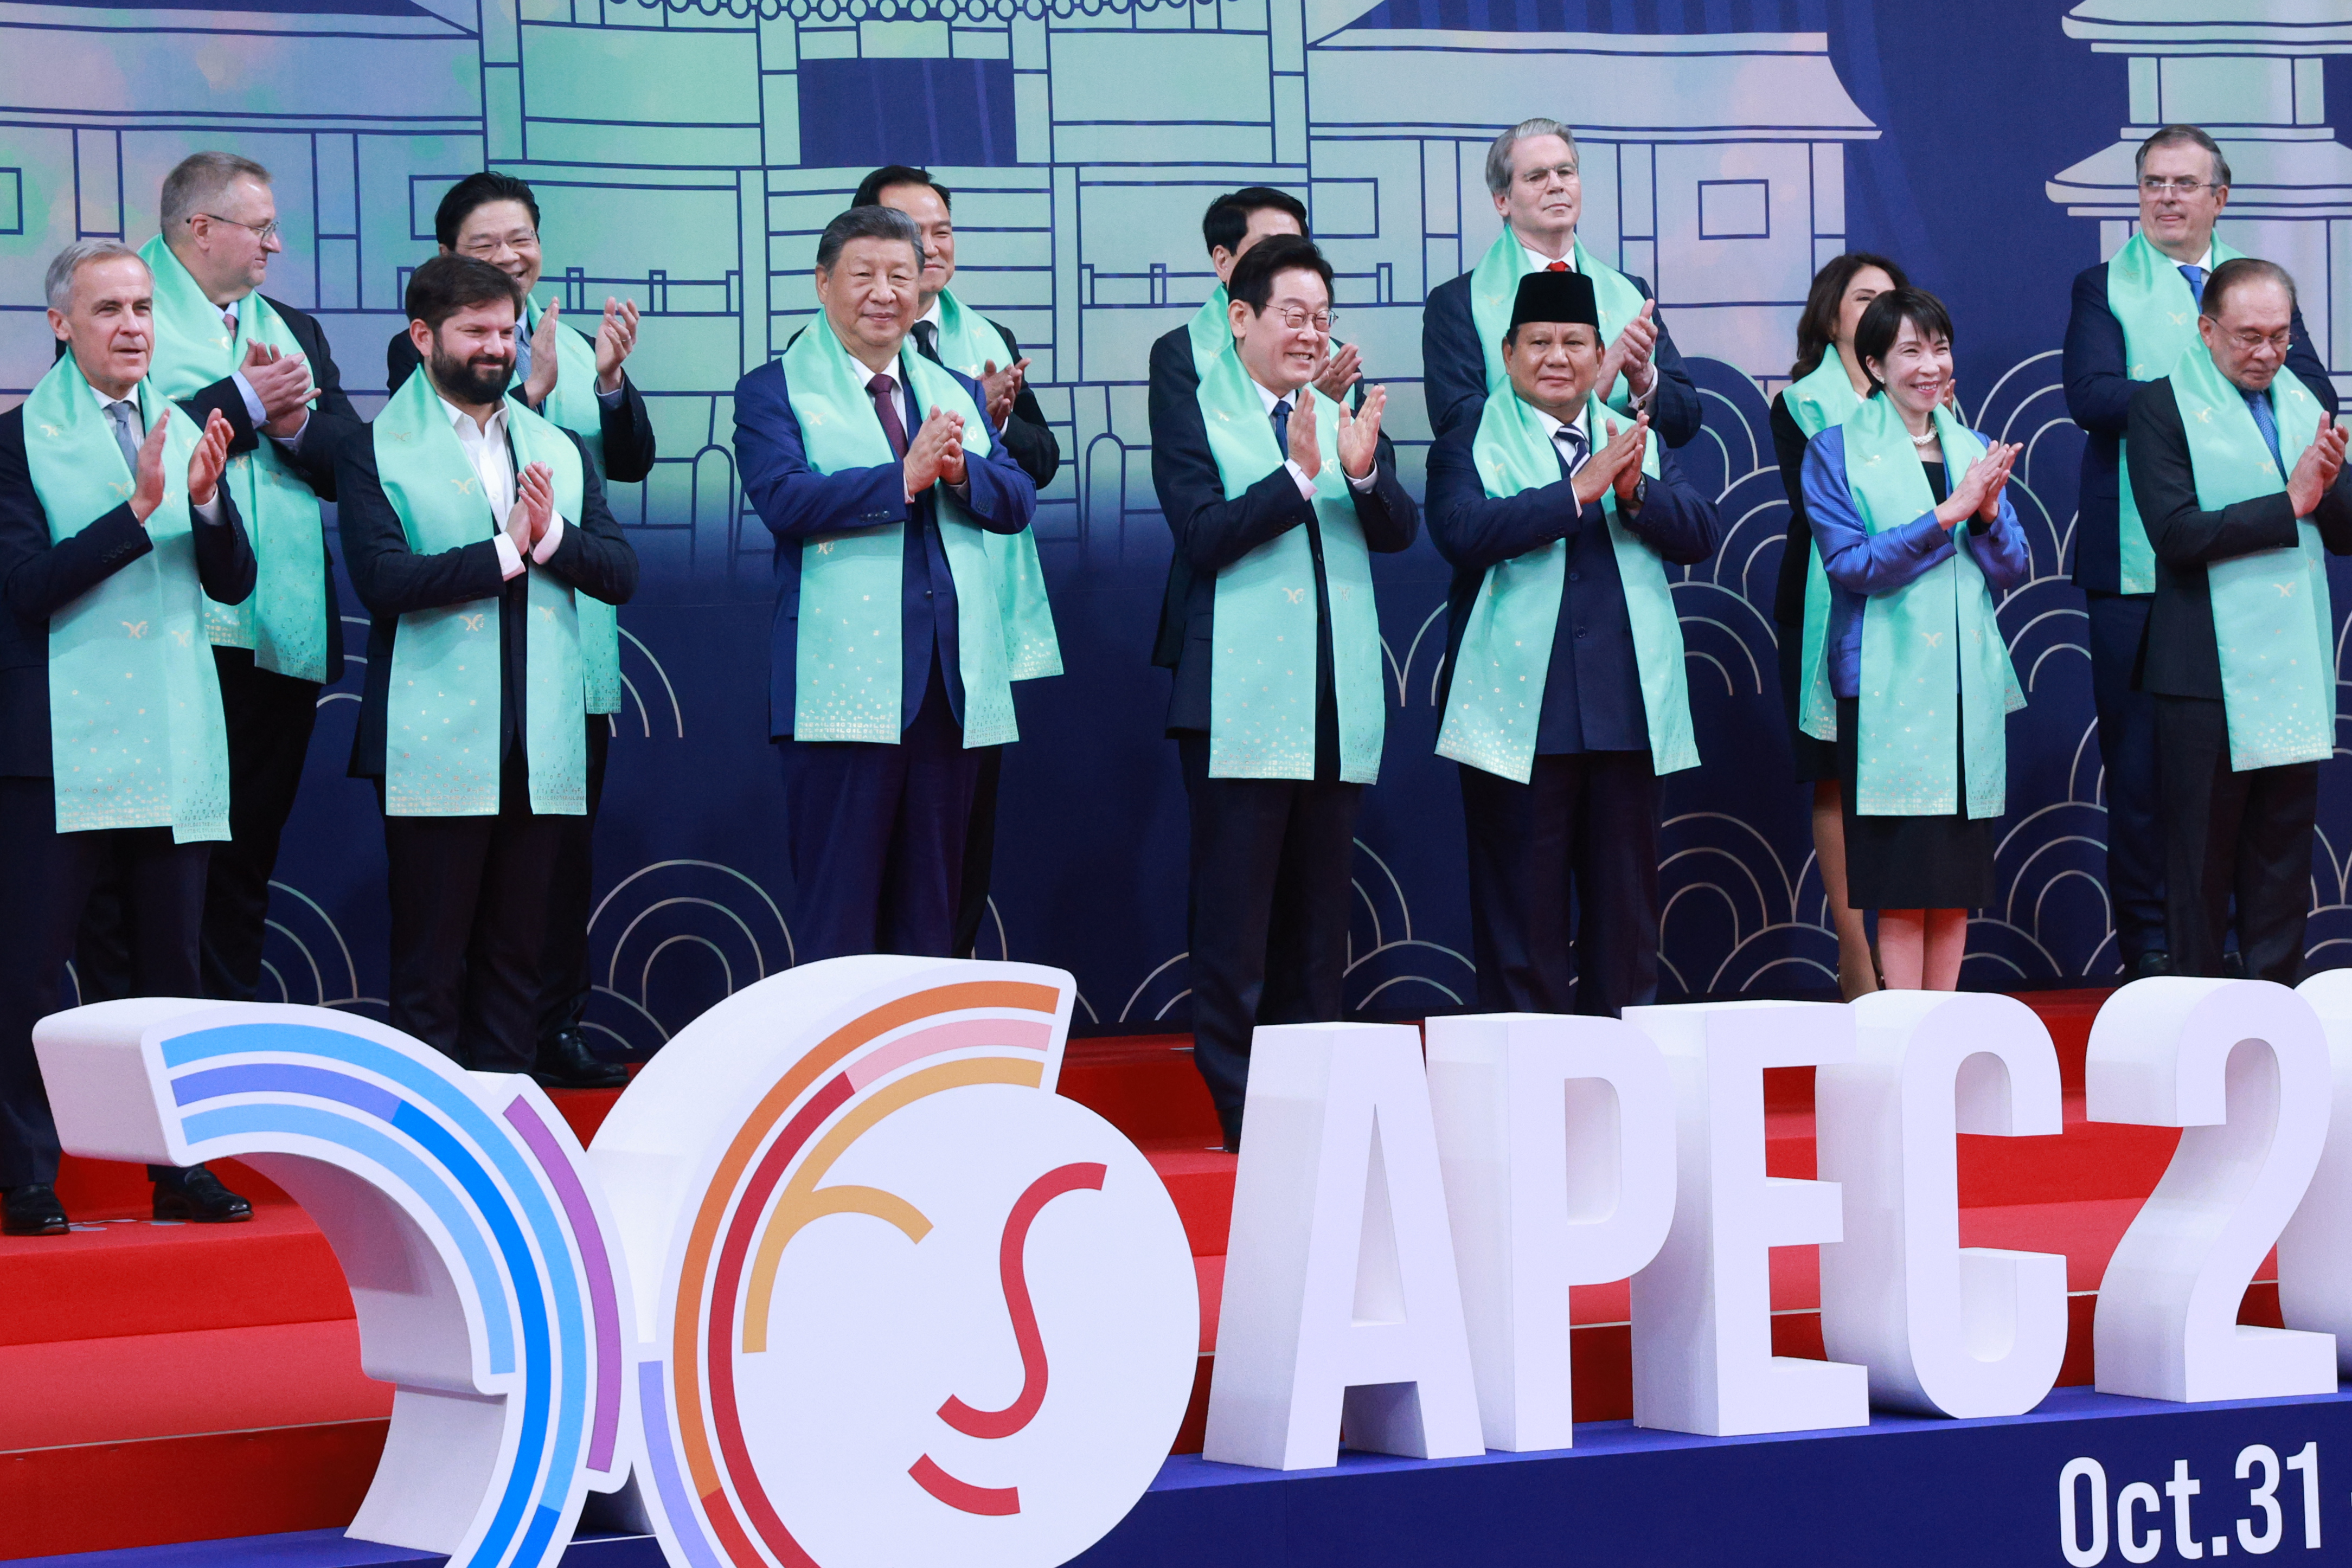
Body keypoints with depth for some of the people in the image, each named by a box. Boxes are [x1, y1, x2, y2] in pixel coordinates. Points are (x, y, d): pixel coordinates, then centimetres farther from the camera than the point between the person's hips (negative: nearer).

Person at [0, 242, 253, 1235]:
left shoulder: (184, 431, 11)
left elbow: (234, 583, 7)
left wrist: (209, 500, -11)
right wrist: (137, 511, -21)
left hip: (173, 737, 5)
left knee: (173, 961, 9)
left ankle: (180, 1170, 16)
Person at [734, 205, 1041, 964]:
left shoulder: (957, 391, 19)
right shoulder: (775, 390, 4)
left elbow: (1017, 502, 8)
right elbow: (783, 500, -14)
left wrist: (962, 472, -13)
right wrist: (905, 477, -19)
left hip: (952, 689, 5)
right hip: (844, 690, -5)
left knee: (932, 914, 10)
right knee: (837, 916, -5)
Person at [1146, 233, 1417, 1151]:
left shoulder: (1348, 422, 14)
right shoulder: (1190, 415, 0)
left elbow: (1401, 531, 2)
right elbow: (1202, 535, -13)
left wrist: (1365, 473, -18)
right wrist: (1298, 475, -23)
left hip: (1337, 706, 5)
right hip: (1240, 707, -5)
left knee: (1318, 916, 11)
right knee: (1234, 916, -4)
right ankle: (1240, 1111, 2)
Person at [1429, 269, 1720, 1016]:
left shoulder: (1642, 445, 14)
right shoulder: (1468, 447, 2)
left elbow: (1702, 534, 1)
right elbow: (1463, 532, -18)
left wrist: (1637, 492, -18)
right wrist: (1578, 490, -22)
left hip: (1628, 712, 4)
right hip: (1521, 715, -3)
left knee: (1626, 902, 9)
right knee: (1524, 910, 1)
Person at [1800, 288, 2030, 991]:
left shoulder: (1973, 451, 13)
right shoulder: (1837, 451, -1)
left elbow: (2012, 572, 10)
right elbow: (1851, 565, -11)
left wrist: (1988, 516, -10)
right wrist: (1946, 515, -17)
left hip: (1969, 686, 5)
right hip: (1887, 685, -5)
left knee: (1958, 879, 6)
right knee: (1902, 883, -6)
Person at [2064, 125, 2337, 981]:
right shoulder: (2104, 286, 7)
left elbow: (2314, 392, 1)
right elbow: (2092, 395, -11)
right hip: (2138, 562, -2)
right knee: (2139, 750, 0)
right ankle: (2146, 934, 7)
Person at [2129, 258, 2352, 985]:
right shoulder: (2162, 406, -6)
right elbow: (2176, 534, -17)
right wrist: (2290, 504, -17)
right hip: (2208, 674, -5)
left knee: (2284, 850, 9)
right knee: (2201, 854, 2)